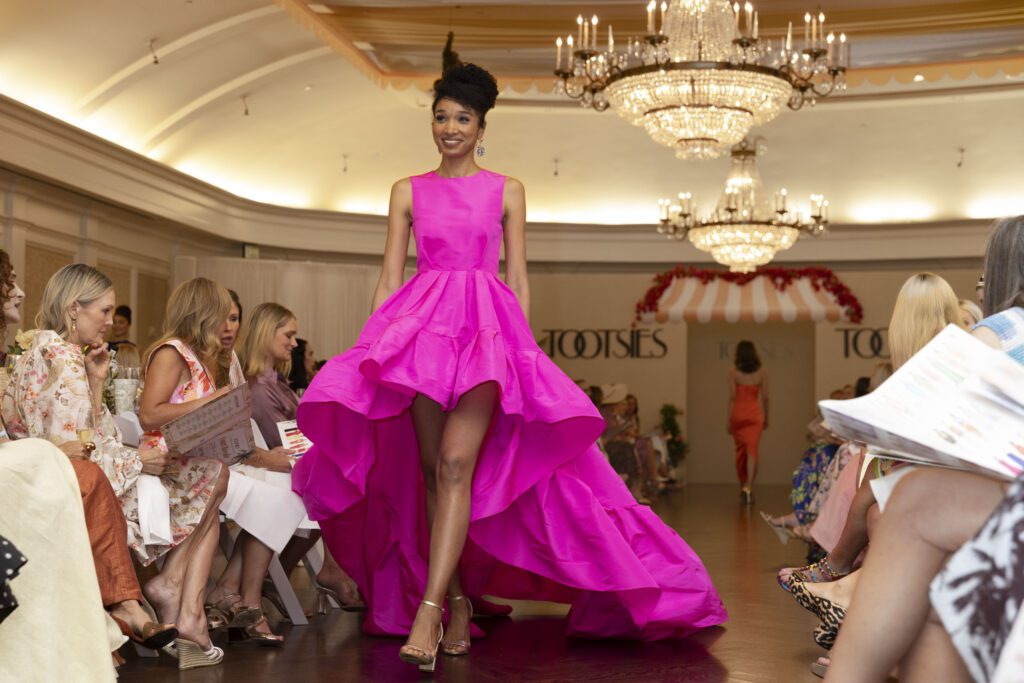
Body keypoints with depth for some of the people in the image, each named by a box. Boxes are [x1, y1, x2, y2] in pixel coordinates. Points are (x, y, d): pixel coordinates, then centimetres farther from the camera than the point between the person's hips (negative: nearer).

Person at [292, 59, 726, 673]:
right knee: (432, 470, -2)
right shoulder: (409, 191, 15)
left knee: (456, 463, -19)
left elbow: (519, 278, 10)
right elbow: (389, 277, 12)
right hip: (421, 324, 2)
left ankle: (428, 608, -23)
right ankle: (458, 602, 9)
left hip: (489, 327, -2)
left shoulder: (506, 191, 12)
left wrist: (524, 343, 1)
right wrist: (371, 351, 5)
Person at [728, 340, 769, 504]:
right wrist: (766, 418, 14)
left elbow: (732, 397, -6)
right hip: (755, 413, 0)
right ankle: (749, 486, -19)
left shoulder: (733, 371, -4)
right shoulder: (762, 372, 0)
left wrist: (729, 420, -1)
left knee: (740, 451, 14)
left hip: (738, 413, 0)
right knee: (752, 450, -4)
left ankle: (743, 486, 24)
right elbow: (765, 398, 2)